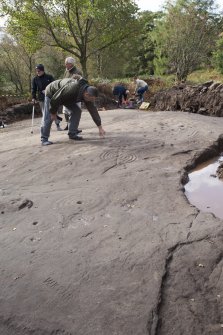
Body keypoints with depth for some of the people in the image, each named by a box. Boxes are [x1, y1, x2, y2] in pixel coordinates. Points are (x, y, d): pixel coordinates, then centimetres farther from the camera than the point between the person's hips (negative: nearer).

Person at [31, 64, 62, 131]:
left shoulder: (49, 77, 0)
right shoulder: (35, 79, 4)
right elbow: (33, 89, 5)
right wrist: (33, 98, -3)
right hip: (41, 99, 1)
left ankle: (58, 125, 14)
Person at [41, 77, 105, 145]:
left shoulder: (87, 92, -20)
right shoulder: (71, 89, -44)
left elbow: (93, 110, -14)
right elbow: (55, 100, -34)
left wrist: (100, 127, -14)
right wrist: (53, 113, -20)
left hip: (65, 97, 7)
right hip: (52, 93, -7)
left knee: (76, 111, -7)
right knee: (48, 117, -10)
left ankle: (72, 134, 1)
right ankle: (44, 139, 0)